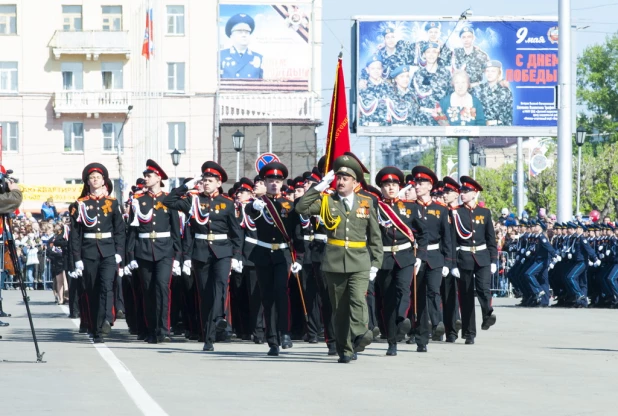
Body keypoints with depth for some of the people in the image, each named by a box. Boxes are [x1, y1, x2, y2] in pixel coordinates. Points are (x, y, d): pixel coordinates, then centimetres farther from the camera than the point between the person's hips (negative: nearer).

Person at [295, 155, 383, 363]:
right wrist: (320, 186, -9)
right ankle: (345, 350, 8)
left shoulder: (366, 203, 9)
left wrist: (375, 264, 6)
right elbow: (301, 208, -8)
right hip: (334, 263, 1)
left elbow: (375, 237, 12)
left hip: (359, 262, -1)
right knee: (340, 307, 3)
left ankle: (359, 334, -36)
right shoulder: (327, 201, 7)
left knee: (358, 299, -22)